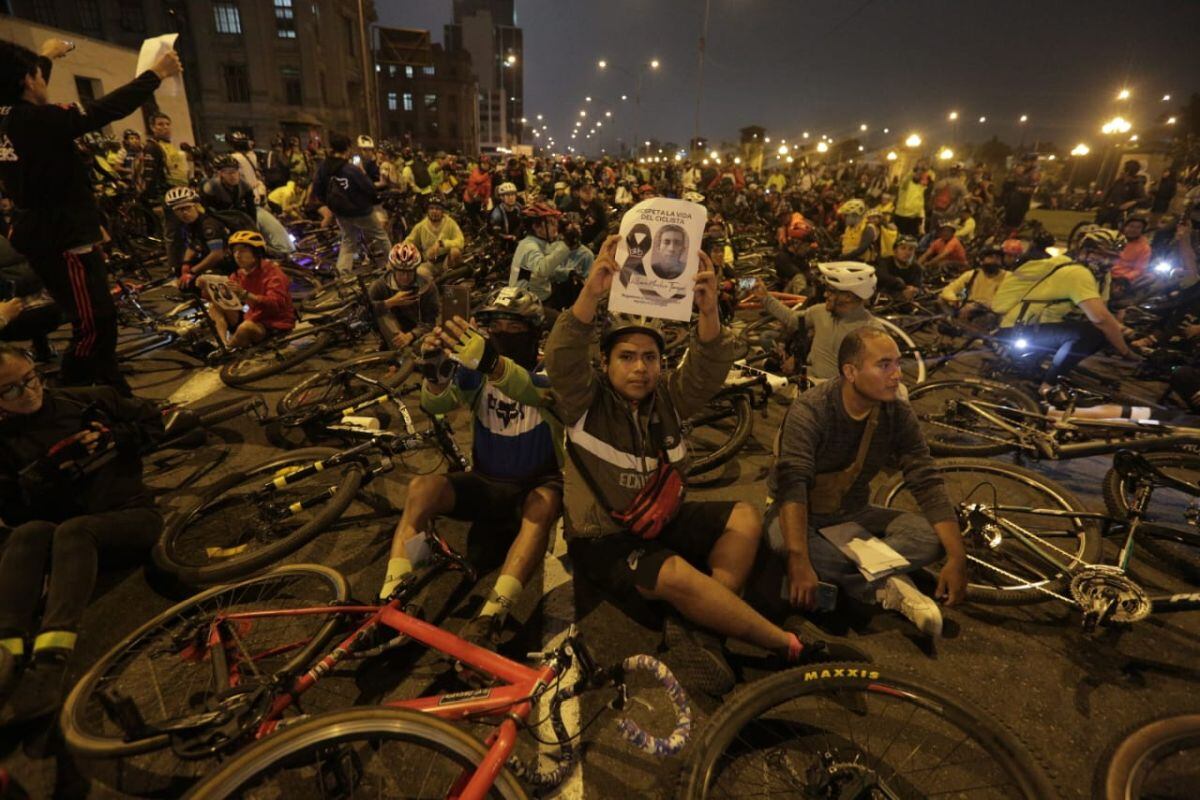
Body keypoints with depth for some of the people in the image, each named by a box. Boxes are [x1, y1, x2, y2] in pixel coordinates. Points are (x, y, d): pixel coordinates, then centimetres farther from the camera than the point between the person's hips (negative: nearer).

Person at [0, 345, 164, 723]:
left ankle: (48, 667, -48)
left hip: (133, 514, -2)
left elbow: (153, 420, 11)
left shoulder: (90, 400, 6)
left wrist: (111, 439, -6)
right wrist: (47, 471, -13)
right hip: (68, 530, 2)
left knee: (73, 531, -34)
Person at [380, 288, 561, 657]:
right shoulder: (476, 368, -2)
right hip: (485, 483, 3)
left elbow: (534, 391, -39)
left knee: (543, 503, -37)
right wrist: (434, 371, -44)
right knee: (422, 487, -24)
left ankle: (490, 618, -40)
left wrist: (492, 363, -60)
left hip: (536, 485, -3)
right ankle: (390, 601, -24)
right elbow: (438, 404, -21)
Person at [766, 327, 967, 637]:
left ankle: (832, 574, -24)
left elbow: (927, 484, -11)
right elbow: (792, 484, -36)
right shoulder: (810, 410, -25)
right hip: (802, 515, -4)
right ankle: (883, 586, -22)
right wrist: (799, 563, -48)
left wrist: (957, 558, -22)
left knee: (929, 536, -19)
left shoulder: (898, 414, -10)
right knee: (784, 540, -38)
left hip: (852, 514, 4)